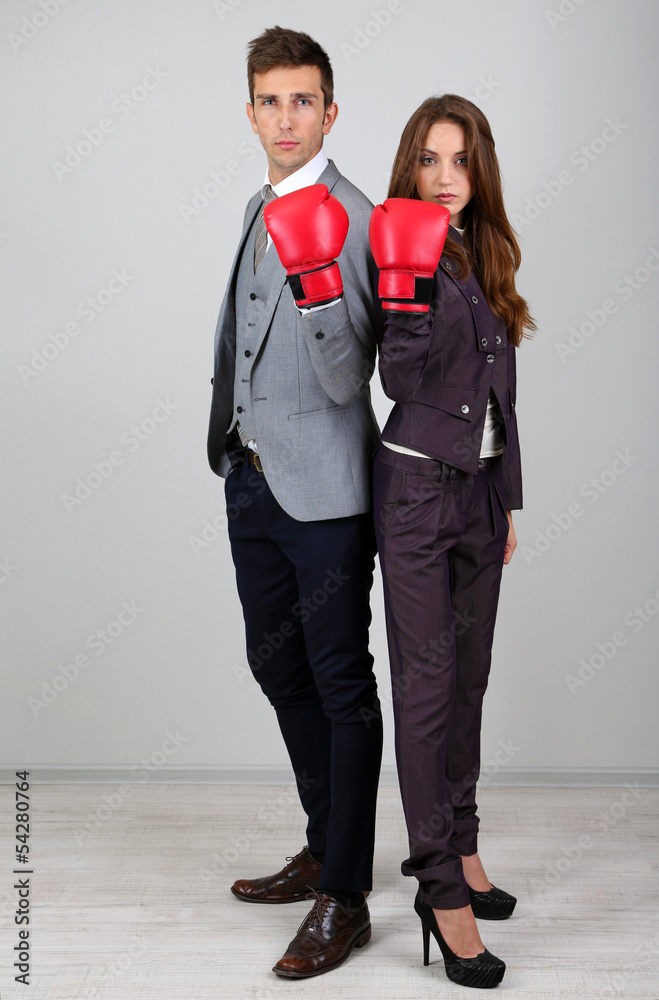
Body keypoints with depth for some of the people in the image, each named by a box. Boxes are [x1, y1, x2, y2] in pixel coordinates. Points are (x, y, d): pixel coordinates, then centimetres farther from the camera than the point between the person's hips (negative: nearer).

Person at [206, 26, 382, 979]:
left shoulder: (353, 220, -14)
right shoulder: (261, 207, 14)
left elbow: (347, 380, -21)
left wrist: (319, 285, -36)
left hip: (322, 488, -9)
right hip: (253, 479, 9)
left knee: (342, 687, 1)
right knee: (279, 669, 18)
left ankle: (344, 899, 13)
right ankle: (324, 848, 36)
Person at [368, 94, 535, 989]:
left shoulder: (487, 255, 13)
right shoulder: (409, 249, -7)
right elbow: (398, 378, -17)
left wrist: (508, 499, 18)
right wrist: (411, 287, -31)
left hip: (480, 486, 7)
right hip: (419, 484, -7)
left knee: (468, 676, 12)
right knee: (428, 680, -4)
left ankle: (457, 847, 25)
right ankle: (442, 886, 3)